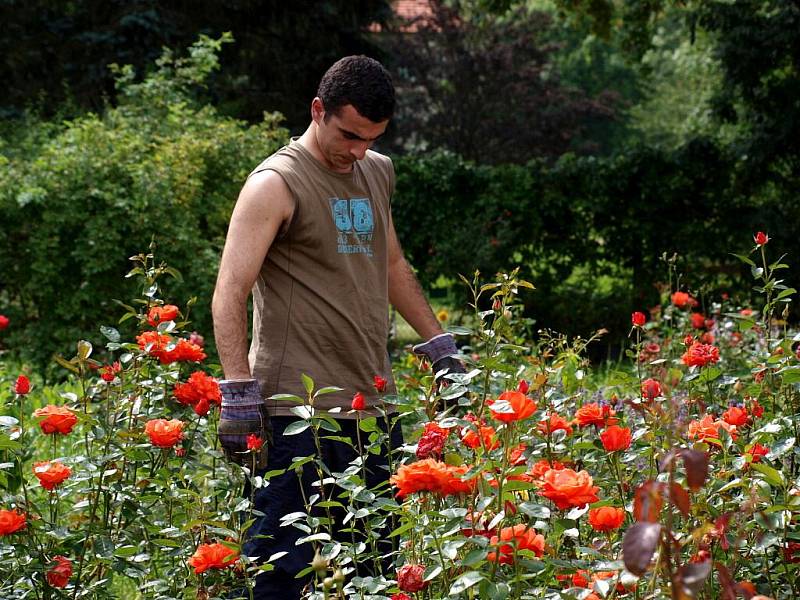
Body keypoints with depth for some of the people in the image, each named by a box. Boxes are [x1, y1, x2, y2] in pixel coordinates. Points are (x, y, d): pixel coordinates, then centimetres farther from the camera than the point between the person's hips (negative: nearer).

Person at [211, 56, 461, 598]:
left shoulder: (378, 173, 15)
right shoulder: (277, 183, -8)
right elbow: (230, 295, -12)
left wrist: (440, 347, 27)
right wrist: (240, 395, -19)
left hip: (374, 407, 7)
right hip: (300, 411, -7)